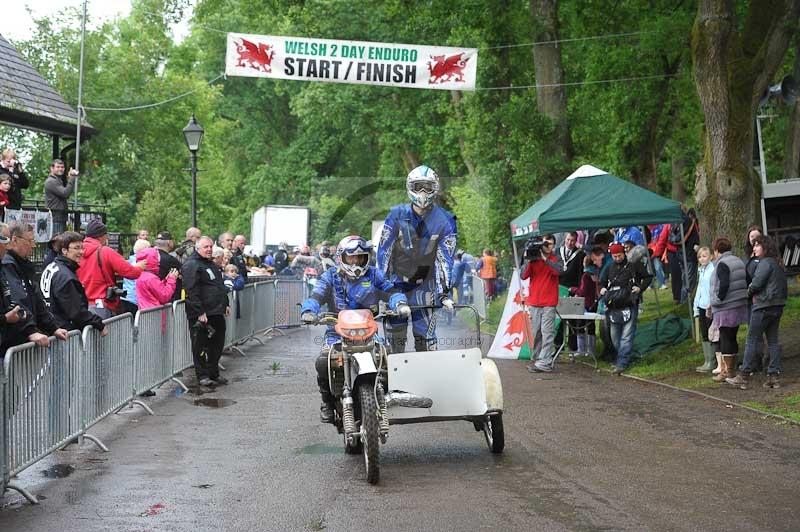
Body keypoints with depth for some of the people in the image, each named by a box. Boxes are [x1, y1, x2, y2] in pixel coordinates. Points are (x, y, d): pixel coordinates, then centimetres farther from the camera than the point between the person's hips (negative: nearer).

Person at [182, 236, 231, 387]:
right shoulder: (192, 265, -12)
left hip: (216, 312, 9)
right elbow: (192, 291, -19)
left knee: (217, 345, 14)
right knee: (200, 346, 0)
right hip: (201, 315, -9)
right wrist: (200, 312, -23)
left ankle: (214, 374, 25)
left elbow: (221, 286, 30)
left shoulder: (211, 264, 20)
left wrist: (225, 305, 24)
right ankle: (202, 376, 7)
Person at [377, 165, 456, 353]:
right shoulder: (397, 215, -7)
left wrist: (444, 292, -16)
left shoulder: (444, 221, -8)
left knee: (425, 335, -4)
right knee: (395, 335, 3)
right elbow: (384, 251, -4)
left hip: (424, 284, 0)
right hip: (396, 282, 1)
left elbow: (445, 259, -9)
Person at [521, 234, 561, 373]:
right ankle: (536, 359, 13)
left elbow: (558, 270, -16)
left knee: (547, 332, -9)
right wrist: (529, 261, -10)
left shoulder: (555, 259, 4)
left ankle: (545, 362, -13)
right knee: (536, 333, 7)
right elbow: (523, 276, 1)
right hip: (534, 301, 3)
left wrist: (545, 259, -19)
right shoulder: (534, 259, 9)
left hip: (549, 302, -3)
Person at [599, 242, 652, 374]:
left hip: (629, 306, -5)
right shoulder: (609, 269, 16)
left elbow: (648, 277, 8)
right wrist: (602, 289, 8)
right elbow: (602, 282, 30)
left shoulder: (634, 266, 2)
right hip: (613, 307, 5)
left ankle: (622, 363, -12)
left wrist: (640, 288, -8)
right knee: (614, 337, 10)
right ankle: (621, 358, 27)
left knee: (626, 337, -10)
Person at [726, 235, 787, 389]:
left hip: (763, 307, -9)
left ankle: (744, 377, -2)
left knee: (752, 340, -4)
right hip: (778, 306, 9)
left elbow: (757, 283, -20)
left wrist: (750, 292, 2)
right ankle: (774, 376, 7)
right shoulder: (777, 264, 16)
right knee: (773, 341, 9)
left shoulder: (765, 262, -13)